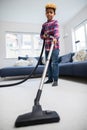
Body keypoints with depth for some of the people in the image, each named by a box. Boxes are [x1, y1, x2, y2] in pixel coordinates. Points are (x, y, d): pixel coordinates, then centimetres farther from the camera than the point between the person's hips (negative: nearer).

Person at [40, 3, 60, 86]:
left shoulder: (55, 22, 2)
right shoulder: (44, 25, 19)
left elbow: (56, 31, -19)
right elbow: (41, 35, 23)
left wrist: (55, 38, -39)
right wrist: (44, 36, -1)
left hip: (54, 46, -6)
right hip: (47, 46, 6)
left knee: (54, 63, -10)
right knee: (48, 63, 7)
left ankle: (55, 80, -2)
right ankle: (50, 78, 19)